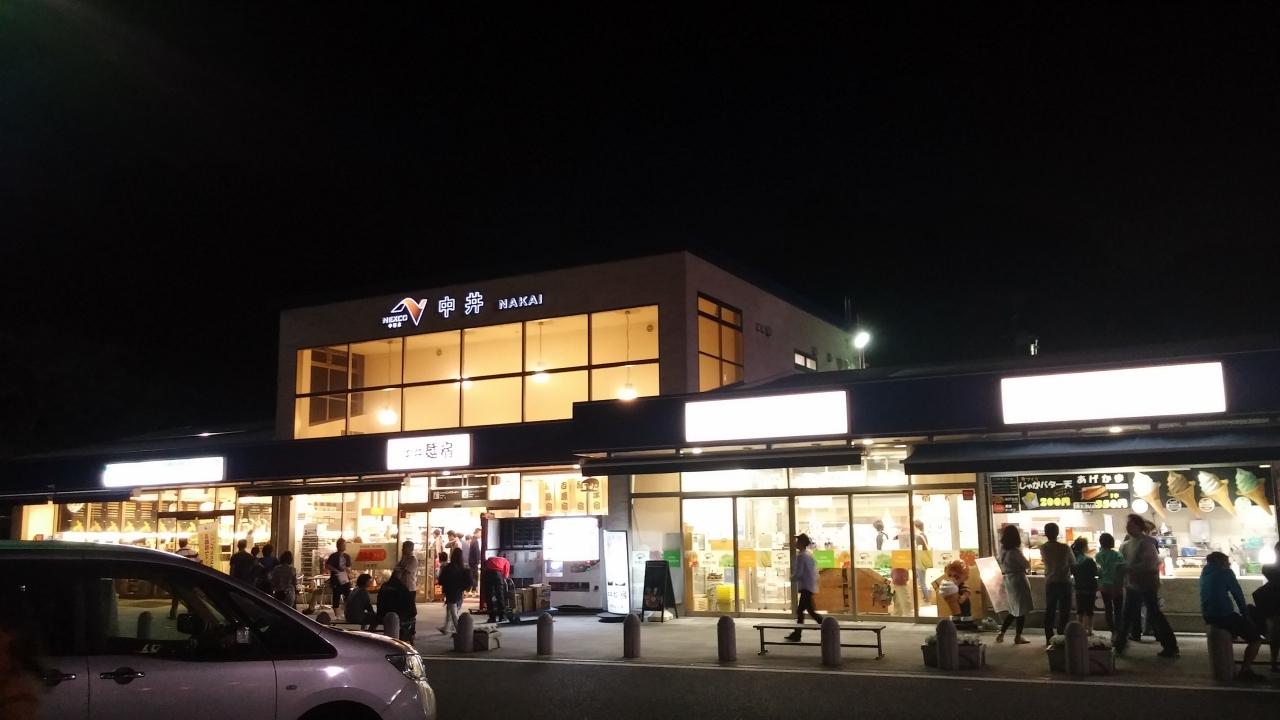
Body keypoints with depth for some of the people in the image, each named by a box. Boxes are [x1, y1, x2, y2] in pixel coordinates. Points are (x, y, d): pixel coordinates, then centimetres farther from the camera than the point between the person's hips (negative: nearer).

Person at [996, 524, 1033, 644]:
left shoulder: (1003, 550, 1)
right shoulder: (1015, 551, -19)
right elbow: (1027, 565, -8)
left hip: (1008, 581, 7)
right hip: (1019, 581, -7)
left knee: (1014, 610, 17)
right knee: (1022, 610, 5)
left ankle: (1001, 634, 15)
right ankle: (1018, 637, 11)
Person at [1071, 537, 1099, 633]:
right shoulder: (1088, 560, -19)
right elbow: (1095, 573, -9)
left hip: (1079, 588, 5)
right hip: (1089, 588, -5)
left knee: (1079, 610, 13)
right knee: (1089, 610, 5)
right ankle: (1089, 630, 8)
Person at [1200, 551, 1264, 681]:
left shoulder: (1205, 573, 17)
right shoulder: (1225, 572, -4)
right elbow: (1238, 594, -4)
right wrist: (1245, 614, 7)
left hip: (1207, 616, 8)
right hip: (1224, 615, -8)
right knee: (1256, 638, 2)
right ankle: (1245, 671, -4)